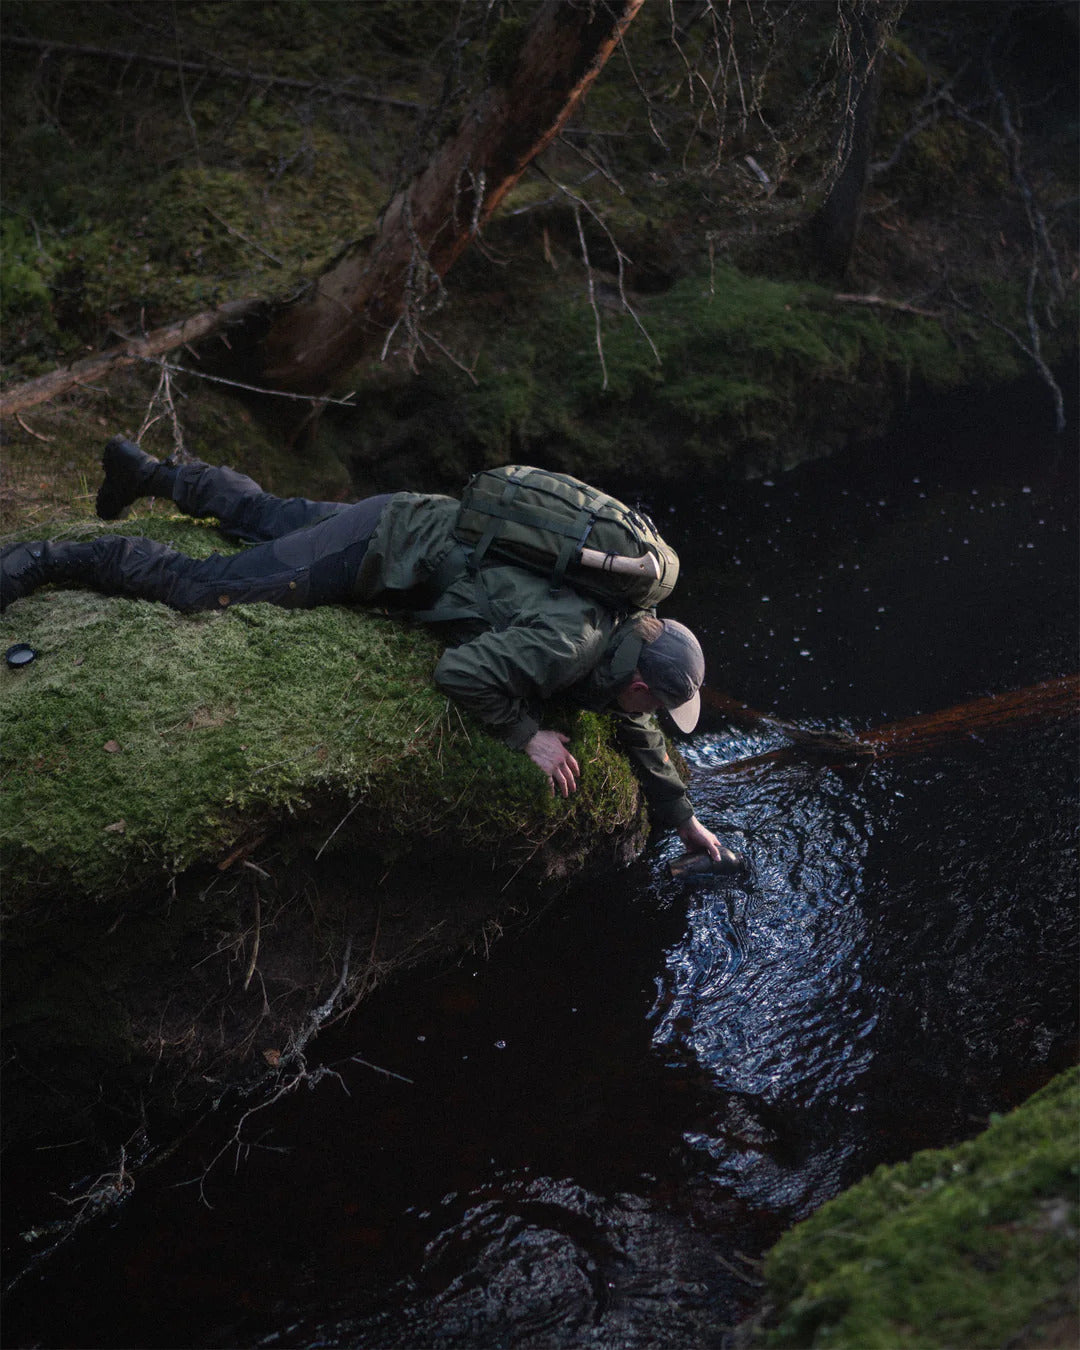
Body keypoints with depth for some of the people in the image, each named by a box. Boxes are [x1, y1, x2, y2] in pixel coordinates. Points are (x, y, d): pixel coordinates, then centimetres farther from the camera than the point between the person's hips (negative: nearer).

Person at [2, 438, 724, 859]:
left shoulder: (625, 633, -1)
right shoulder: (568, 643, -29)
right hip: (389, 545, -8)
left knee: (262, 514, 28)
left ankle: (148, 470, 45)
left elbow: (639, 731, 15)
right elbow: (460, 670, -33)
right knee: (201, 585, -6)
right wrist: (529, 734, -23)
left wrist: (684, 819, 20)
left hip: (424, 526, 8)